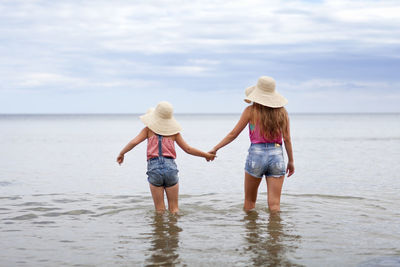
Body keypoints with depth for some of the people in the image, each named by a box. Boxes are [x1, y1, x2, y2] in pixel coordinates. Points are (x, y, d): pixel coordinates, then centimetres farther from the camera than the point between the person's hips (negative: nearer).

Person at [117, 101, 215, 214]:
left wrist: (121, 153, 12)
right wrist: (206, 155, 23)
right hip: (171, 167, 1)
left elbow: (134, 142, -3)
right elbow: (188, 149, 11)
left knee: (160, 209, 5)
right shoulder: (174, 131, 10)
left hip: (154, 168, -1)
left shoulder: (149, 129, 7)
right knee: (174, 209, 8)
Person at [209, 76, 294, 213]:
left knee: (249, 200, 15)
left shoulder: (251, 110, -2)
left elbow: (234, 133, 1)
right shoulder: (282, 112, 4)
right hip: (277, 155, 2)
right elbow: (287, 139, 4)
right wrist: (291, 161, 14)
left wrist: (215, 148, 10)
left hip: (256, 155, -1)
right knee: (274, 204, 2)